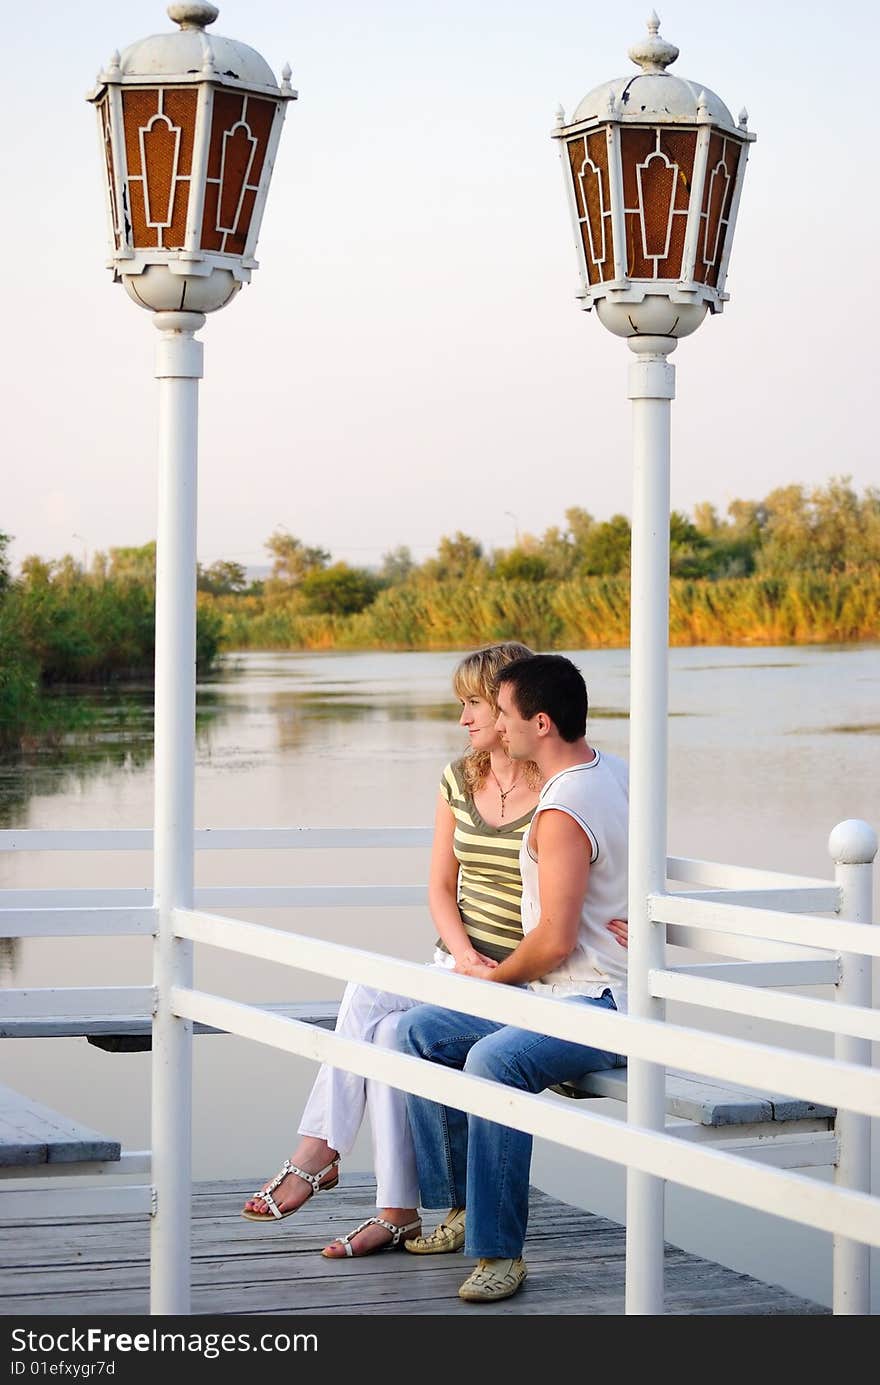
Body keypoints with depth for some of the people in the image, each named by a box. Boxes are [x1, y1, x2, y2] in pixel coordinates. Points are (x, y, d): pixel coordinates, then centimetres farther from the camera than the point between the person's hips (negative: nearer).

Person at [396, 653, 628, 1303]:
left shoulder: (563, 812, -21)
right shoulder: (615, 769, 9)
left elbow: (556, 941, -23)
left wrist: (494, 977, -6)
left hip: (599, 1005, -11)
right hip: (553, 994, 11)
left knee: (494, 1060, -36)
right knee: (419, 1030, 5)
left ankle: (500, 1251, -29)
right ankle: (460, 1206, 10)